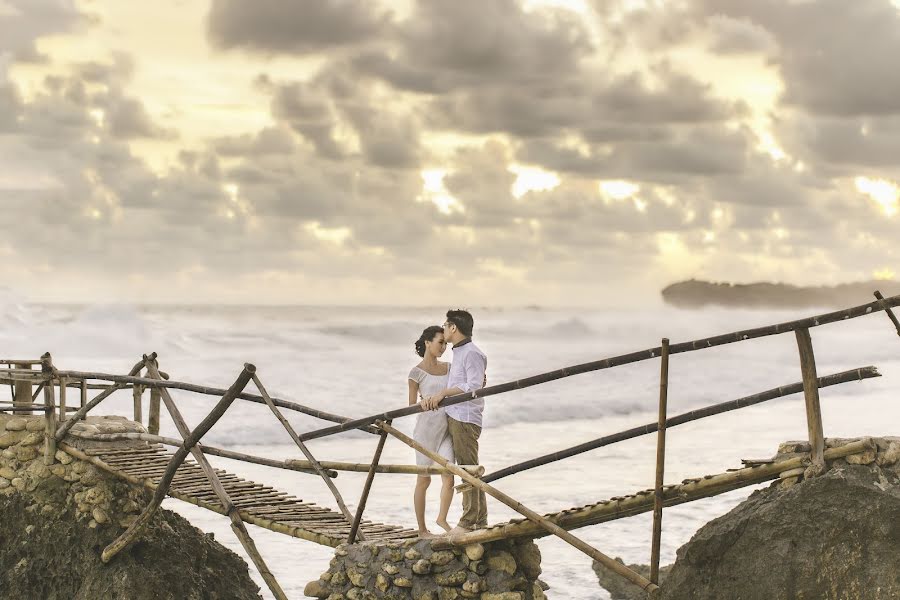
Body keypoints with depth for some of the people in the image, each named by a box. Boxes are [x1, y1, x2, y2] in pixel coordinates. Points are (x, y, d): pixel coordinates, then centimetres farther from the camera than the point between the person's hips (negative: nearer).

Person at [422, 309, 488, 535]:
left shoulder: (472, 353, -11)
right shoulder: (458, 353, 20)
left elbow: (474, 386, -20)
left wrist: (443, 393, -16)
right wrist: (433, 398, 3)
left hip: (466, 418, -10)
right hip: (454, 417, 10)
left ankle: (469, 522, -4)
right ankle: (480, 520, 16)